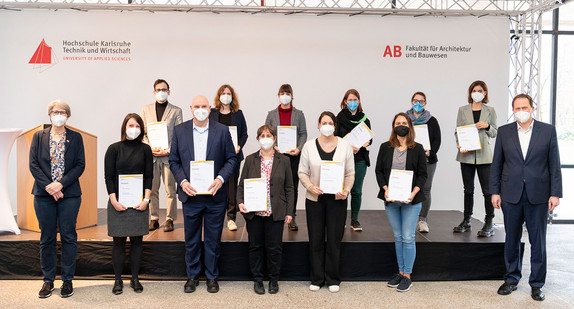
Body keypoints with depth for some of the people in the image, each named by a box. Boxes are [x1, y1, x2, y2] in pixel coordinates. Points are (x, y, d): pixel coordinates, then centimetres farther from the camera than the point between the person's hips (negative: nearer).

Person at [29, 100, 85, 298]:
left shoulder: (76, 138, 6)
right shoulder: (39, 137, 9)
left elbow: (80, 165, -1)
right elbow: (33, 164, 1)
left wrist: (60, 184, -13)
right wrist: (49, 186, -12)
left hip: (69, 194, -1)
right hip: (44, 194, 1)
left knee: (68, 236, 2)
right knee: (47, 238, 6)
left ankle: (67, 280, 12)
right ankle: (48, 280, 17)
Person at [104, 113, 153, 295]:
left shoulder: (145, 149, 6)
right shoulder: (114, 149, 4)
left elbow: (149, 176, 3)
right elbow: (108, 176, 0)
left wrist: (146, 200, -7)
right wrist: (114, 200, -9)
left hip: (139, 202, 1)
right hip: (118, 202, -1)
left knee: (137, 239, 5)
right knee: (119, 241, 3)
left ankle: (135, 278, 17)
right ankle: (118, 280, 14)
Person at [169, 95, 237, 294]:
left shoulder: (222, 130, -1)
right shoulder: (179, 131, 2)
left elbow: (231, 158, 0)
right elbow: (173, 160, 4)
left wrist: (220, 179, -15)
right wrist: (182, 181, -11)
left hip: (215, 194, -1)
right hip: (190, 194, 1)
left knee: (213, 239, 10)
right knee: (191, 239, 13)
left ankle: (212, 277, 26)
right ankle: (192, 276, 29)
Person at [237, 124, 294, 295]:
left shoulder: (284, 161, 4)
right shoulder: (250, 160, 4)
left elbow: (289, 188, 5)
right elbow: (242, 185, 5)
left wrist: (289, 212, 0)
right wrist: (240, 202, -12)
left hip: (275, 213, -1)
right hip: (253, 212, 1)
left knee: (274, 248, 6)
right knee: (255, 247, 10)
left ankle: (274, 280, 24)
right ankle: (257, 280, 25)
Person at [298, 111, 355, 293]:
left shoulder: (345, 146, 2)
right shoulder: (309, 146, 2)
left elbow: (350, 173, 4)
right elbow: (302, 172, 4)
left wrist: (346, 189, -13)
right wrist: (310, 186, -15)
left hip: (337, 199, 0)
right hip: (315, 198, 0)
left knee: (334, 240, 5)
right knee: (315, 240, 6)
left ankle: (333, 279, 20)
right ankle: (316, 279, 20)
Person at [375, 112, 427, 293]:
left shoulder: (417, 149, 2)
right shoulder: (385, 148, 7)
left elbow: (422, 175, 0)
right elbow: (379, 171, 5)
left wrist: (414, 193, -14)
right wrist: (385, 189, -11)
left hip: (411, 200, -2)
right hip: (390, 200, 2)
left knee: (408, 238, 0)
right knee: (398, 237, 11)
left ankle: (407, 276, 10)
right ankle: (400, 272, 22)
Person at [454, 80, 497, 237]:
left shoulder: (490, 111, 8)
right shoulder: (463, 110, 9)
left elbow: (495, 132, 11)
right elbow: (457, 131, 8)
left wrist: (487, 126, -10)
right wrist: (460, 145, -10)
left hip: (484, 155, -1)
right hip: (467, 154, 1)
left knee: (488, 190, -4)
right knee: (468, 190, 8)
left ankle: (489, 224, 3)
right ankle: (466, 221, 18)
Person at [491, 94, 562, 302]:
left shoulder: (548, 130, 1)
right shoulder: (504, 131, 5)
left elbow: (554, 164, 1)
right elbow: (496, 164, 6)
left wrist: (555, 193, -4)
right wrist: (495, 191, 1)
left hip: (538, 195, -1)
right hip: (511, 195, 1)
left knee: (538, 242, 6)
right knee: (511, 240, 10)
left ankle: (537, 284, 19)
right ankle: (511, 279, 25)